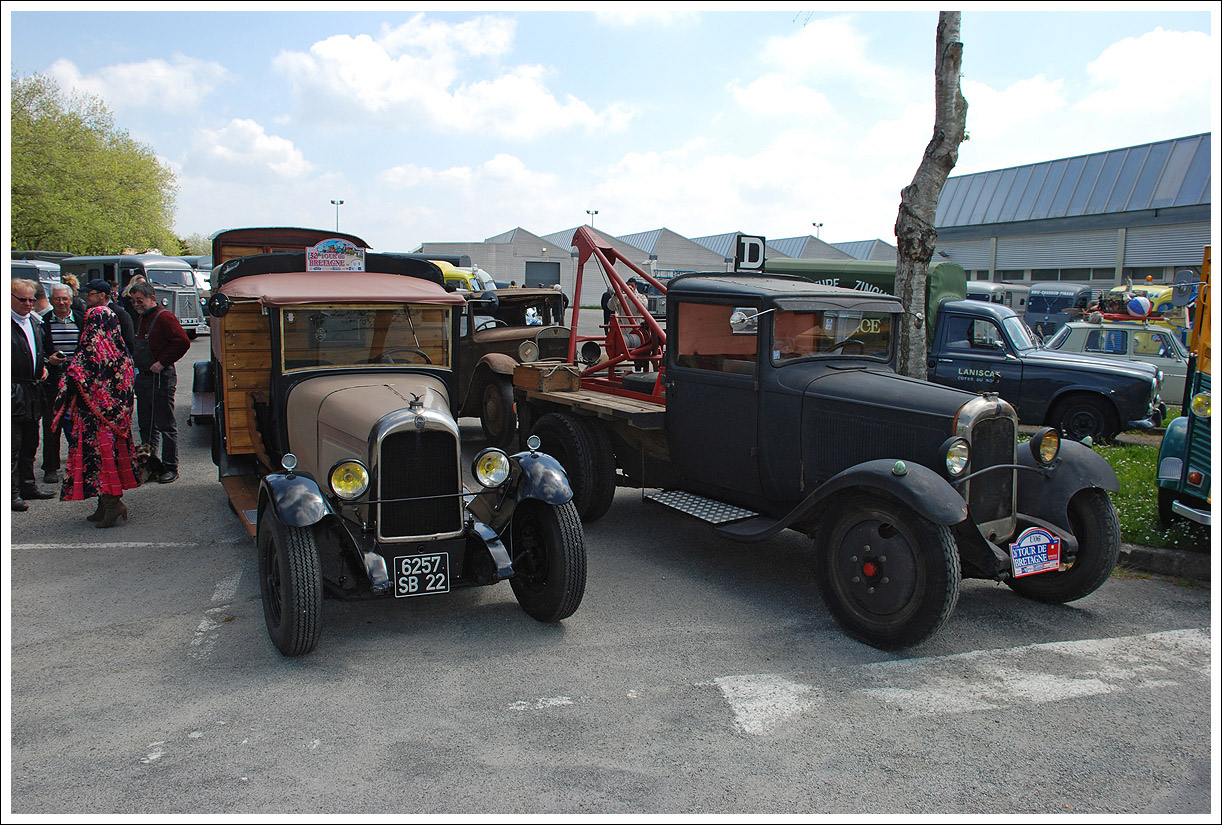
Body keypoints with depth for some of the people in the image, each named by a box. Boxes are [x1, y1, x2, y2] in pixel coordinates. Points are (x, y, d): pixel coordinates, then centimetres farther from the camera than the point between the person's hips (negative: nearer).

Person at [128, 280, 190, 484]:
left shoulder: (164, 317, -12)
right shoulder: (141, 319, 17)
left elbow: (183, 342, -21)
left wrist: (162, 363, -19)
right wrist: (134, 360, 11)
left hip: (161, 379, -9)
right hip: (143, 378, 9)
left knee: (166, 425, -3)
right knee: (146, 426, 14)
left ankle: (170, 468, 4)